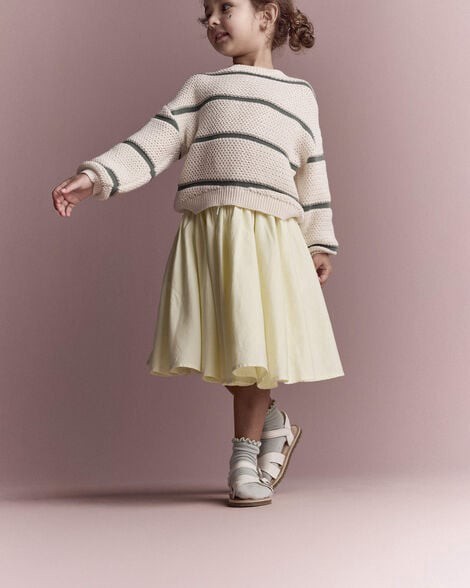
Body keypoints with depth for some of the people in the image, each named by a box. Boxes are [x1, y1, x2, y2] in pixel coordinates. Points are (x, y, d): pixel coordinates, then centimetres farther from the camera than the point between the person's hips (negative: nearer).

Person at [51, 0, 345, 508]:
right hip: (205, 229, 1)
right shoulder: (201, 87, 20)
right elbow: (153, 144, 8)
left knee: (254, 348, -7)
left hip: (270, 233, -1)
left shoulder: (299, 94, 19)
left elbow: (312, 173, 18)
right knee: (219, 347, -3)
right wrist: (95, 177, -6)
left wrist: (320, 242, 12)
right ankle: (273, 425, 22)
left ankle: (244, 458, 7)